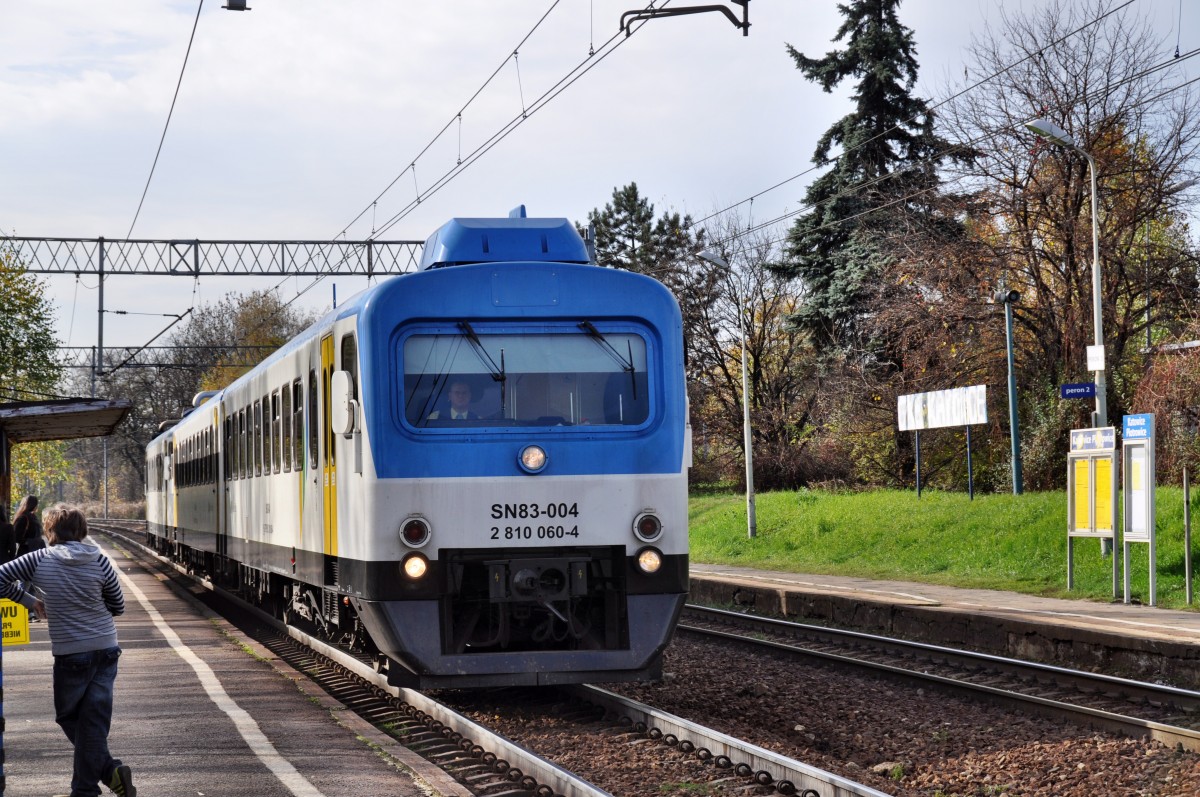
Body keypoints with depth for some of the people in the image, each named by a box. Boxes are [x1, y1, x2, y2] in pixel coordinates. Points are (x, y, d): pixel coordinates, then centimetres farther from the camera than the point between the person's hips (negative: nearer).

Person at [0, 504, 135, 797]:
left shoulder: (40, 559, -7)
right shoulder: (99, 560, -2)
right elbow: (117, 606, 6)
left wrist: (30, 601, 7)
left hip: (70, 654, -2)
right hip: (106, 650, 2)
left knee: (68, 717, 13)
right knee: (95, 720, 5)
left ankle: (109, 770, 0)